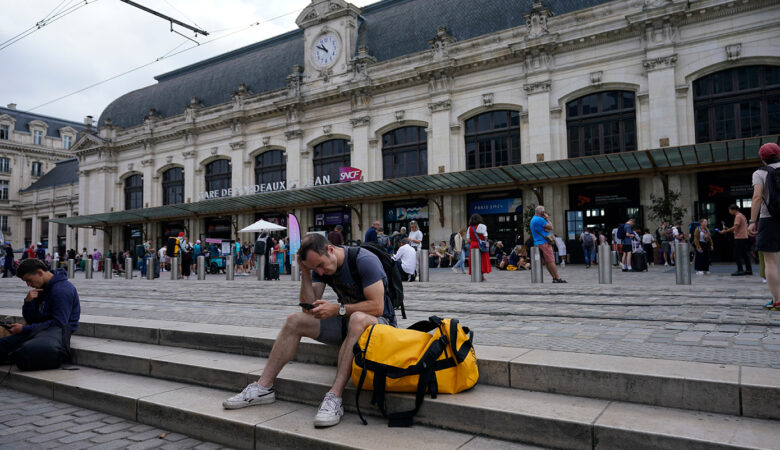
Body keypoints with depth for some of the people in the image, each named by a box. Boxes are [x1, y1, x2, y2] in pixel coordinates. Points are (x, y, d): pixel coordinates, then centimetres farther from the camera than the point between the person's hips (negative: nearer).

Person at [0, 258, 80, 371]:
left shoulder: (62, 289, -14)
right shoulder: (40, 288, 16)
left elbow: (59, 323, -18)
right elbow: (31, 320, 17)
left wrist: (24, 329, -12)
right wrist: (28, 302, -3)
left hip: (57, 330, -7)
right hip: (39, 329, 7)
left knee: (26, 351, -32)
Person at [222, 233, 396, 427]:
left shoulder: (365, 261, -22)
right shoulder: (320, 266, -1)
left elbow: (377, 307, -26)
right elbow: (309, 307, -5)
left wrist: (337, 309, -28)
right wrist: (305, 273, -16)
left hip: (378, 323, -7)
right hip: (346, 323, 7)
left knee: (358, 318, -41)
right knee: (295, 320, -5)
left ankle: (335, 397, -42)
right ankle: (264, 388, -2)